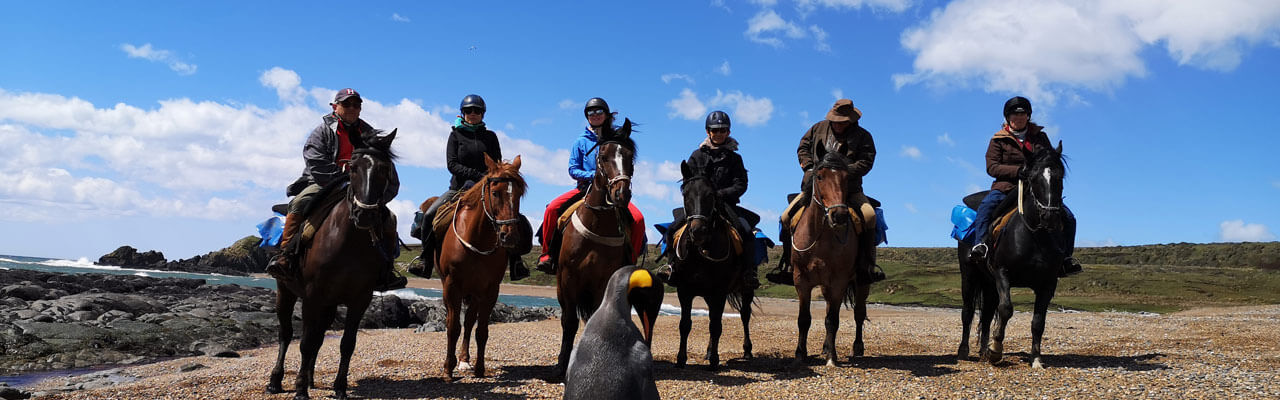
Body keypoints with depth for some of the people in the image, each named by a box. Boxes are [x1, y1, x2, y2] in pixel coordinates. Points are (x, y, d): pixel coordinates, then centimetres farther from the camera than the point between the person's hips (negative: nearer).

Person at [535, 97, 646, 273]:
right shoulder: (581, 141, 11)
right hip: (585, 187, 1)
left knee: (638, 218, -25)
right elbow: (573, 170, 6)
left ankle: (630, 260, -8)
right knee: (552, 208, -23)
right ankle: (547, 253, -5)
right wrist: (592, 175, -12)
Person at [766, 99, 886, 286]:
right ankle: (787, 265, -1)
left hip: (848, 188, -2)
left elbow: (866, 162, -6)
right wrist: (809, 168, -1)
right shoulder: (818, 128, 11)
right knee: (787, 217, -13)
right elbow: (803, 147, 16)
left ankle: (867, 265, -15)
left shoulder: (863, 136, 2)